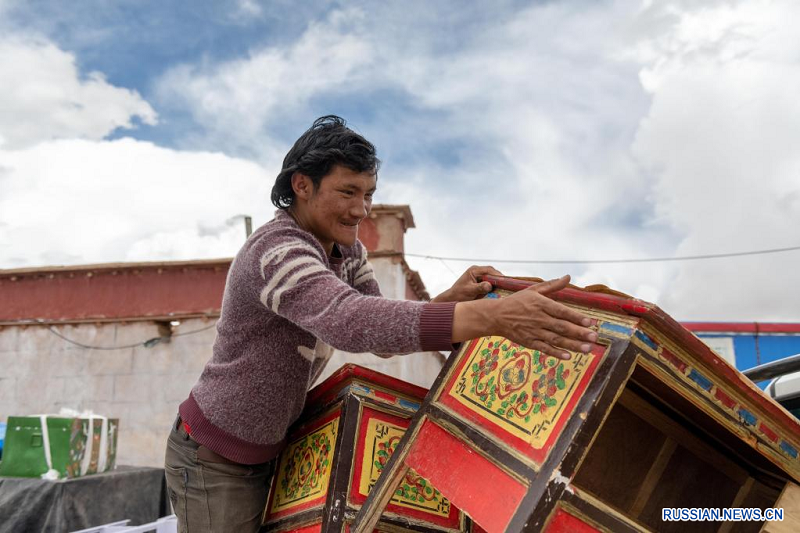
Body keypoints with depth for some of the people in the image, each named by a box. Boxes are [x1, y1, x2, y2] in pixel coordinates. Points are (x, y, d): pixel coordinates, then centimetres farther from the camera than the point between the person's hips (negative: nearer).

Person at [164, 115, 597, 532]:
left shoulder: (346, 250, -2)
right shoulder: (276, 251, -30)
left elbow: (383, 333, -6)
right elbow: (350, 320, -48)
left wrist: (452, 297, -24)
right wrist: (491, 316, -57)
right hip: (215, 461, -7)